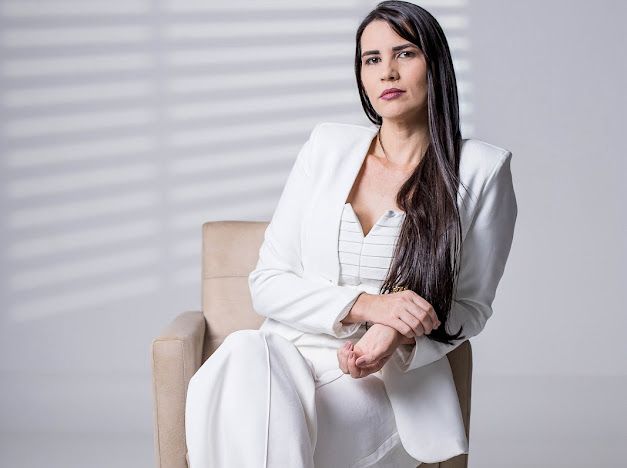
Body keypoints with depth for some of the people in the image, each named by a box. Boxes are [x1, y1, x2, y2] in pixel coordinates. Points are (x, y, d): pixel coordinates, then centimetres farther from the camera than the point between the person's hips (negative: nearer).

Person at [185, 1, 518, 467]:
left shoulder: (480, 169, 1)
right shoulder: (328, 145, 8)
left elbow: (471, 306, 8)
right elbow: (267, 284, 6)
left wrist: (396, 335, -14)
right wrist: (366, 305, -13)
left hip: (388, 378, -3)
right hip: (289, 352, 3)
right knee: (241, 354, -35)